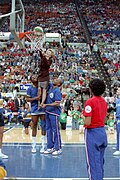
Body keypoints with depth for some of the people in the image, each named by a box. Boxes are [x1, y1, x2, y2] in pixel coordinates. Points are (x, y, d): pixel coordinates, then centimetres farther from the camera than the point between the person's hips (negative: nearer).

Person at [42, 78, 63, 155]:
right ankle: (50, 147, 22)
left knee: (56, 131, -3)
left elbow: (57, 103, -21)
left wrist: (46, 105, -18)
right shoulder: (51, 87, 7)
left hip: (54, 113, -9)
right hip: (48, 112, 9)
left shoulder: (57, 91, -16)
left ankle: (58, 149, 5)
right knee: (49, 130, 13)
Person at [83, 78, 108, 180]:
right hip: (102, 131, 7)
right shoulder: (104, 101, 7)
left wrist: (84, 122, -1)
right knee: (100, 162, 17)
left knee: (93, 163, -2)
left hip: (92, 133, -7)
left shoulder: (90, 102, -16)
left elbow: (87, 122, -20)